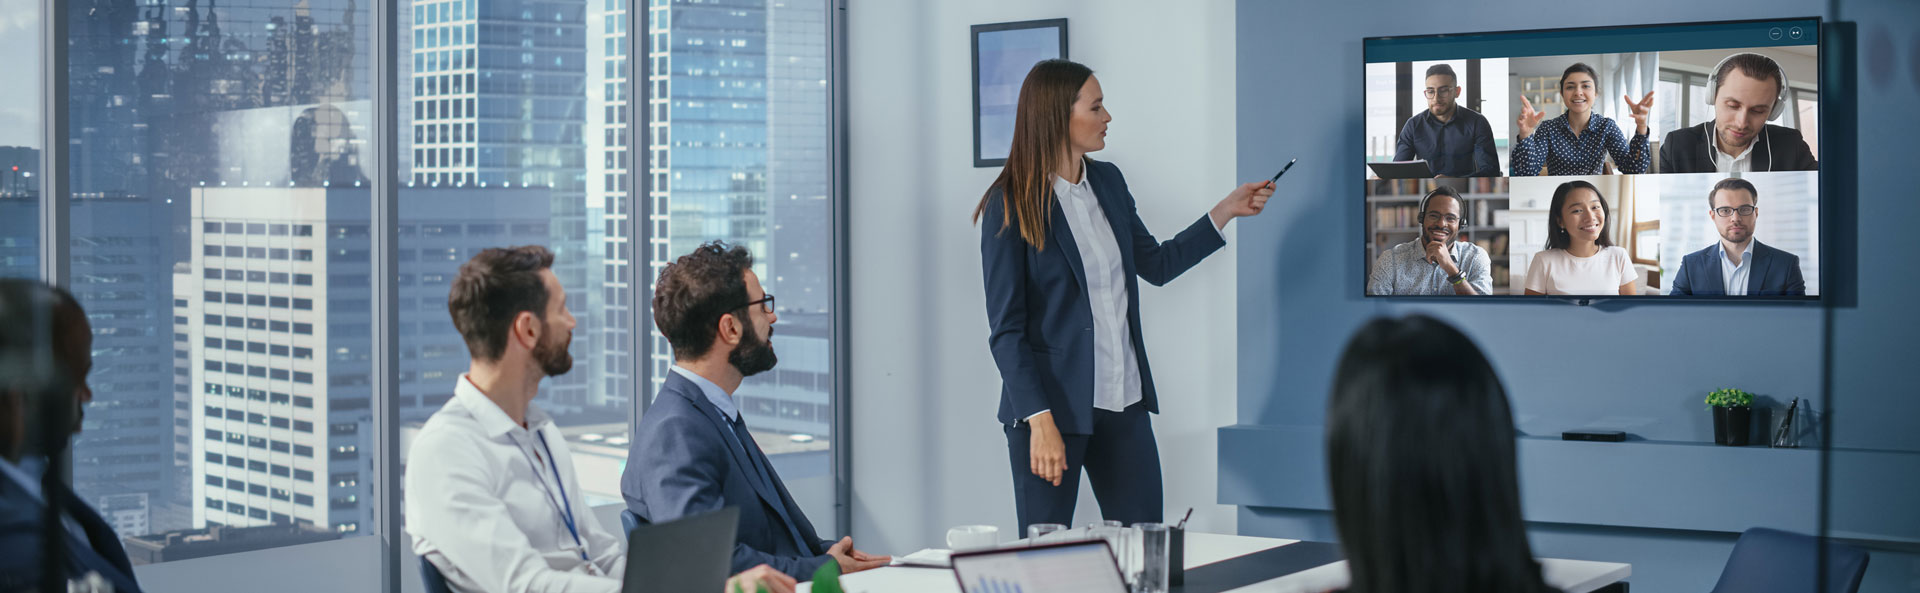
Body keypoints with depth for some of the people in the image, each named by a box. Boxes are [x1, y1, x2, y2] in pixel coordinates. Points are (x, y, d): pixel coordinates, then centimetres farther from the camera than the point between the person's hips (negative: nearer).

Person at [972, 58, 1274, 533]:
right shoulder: (1010, 207, -10)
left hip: (1122, 401, 6)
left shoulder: (1108, 181, 9)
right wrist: (1040, 422, -20)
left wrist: (1227, 210, 17)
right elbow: (1006, 329, -12)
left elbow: (1157, 264, 23)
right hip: (1053, 404, -6)